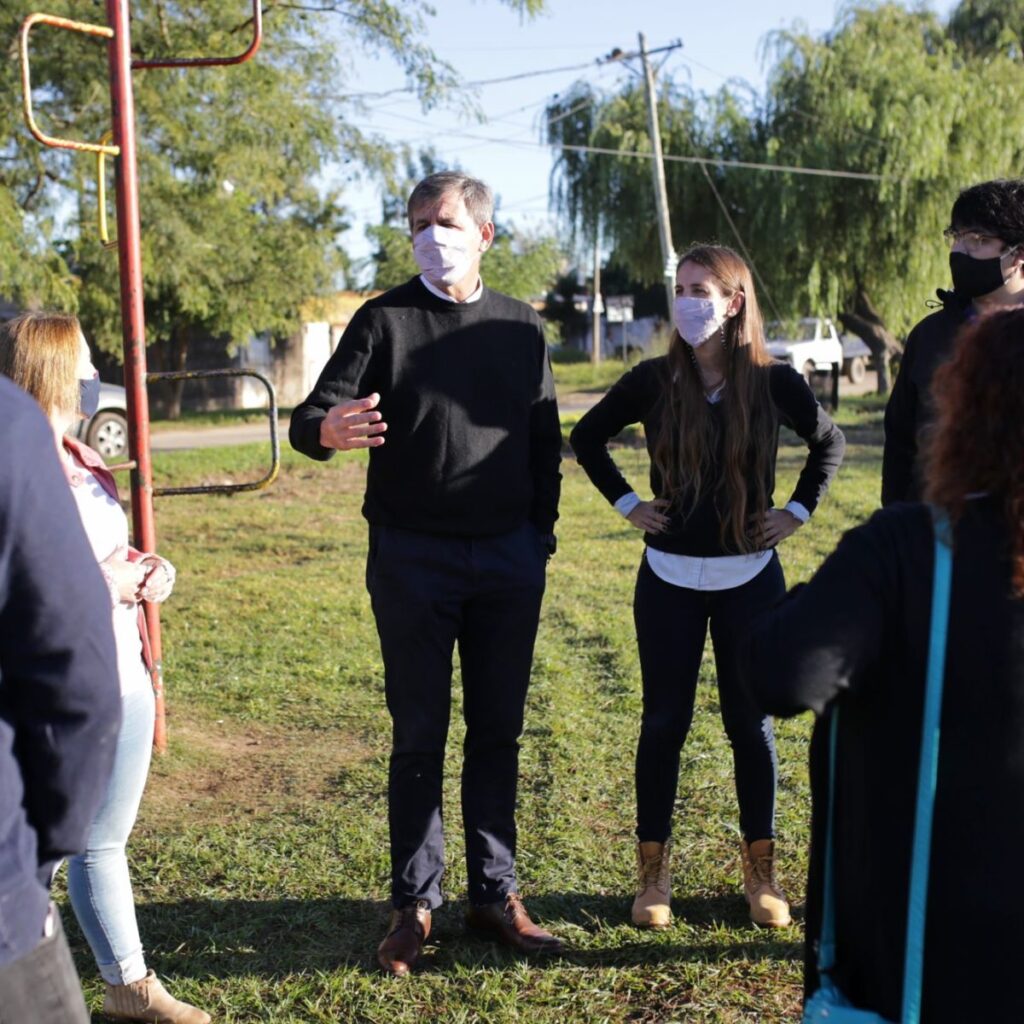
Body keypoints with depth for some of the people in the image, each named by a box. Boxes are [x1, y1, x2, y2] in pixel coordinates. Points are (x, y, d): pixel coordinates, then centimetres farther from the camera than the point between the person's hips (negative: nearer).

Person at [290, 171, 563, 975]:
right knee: (419, 736, 4)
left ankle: (495, 891, 21)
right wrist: (325, 431, -33)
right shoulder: (383, 321, 0)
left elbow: (546, 441, 12)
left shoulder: (522, 328, 8)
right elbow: (311, 418, -9)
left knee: (498, 730, 9)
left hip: (508, 558, 2)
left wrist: (540, 533, 4)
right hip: (412, 557, -2)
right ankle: (415, 902, 16)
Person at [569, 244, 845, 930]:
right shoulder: (654, 381, -4)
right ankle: (654, 873, 20)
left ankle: (761, 872, 24)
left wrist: (800, 510, 5)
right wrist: (626, 501, 3)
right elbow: (587, 438, 10)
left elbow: (830, 442, 13)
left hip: (750, 579, 0)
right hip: (669, 581, 0)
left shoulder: (774, 383, -5)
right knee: (664, 725, 7)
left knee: (751, 724, 9)